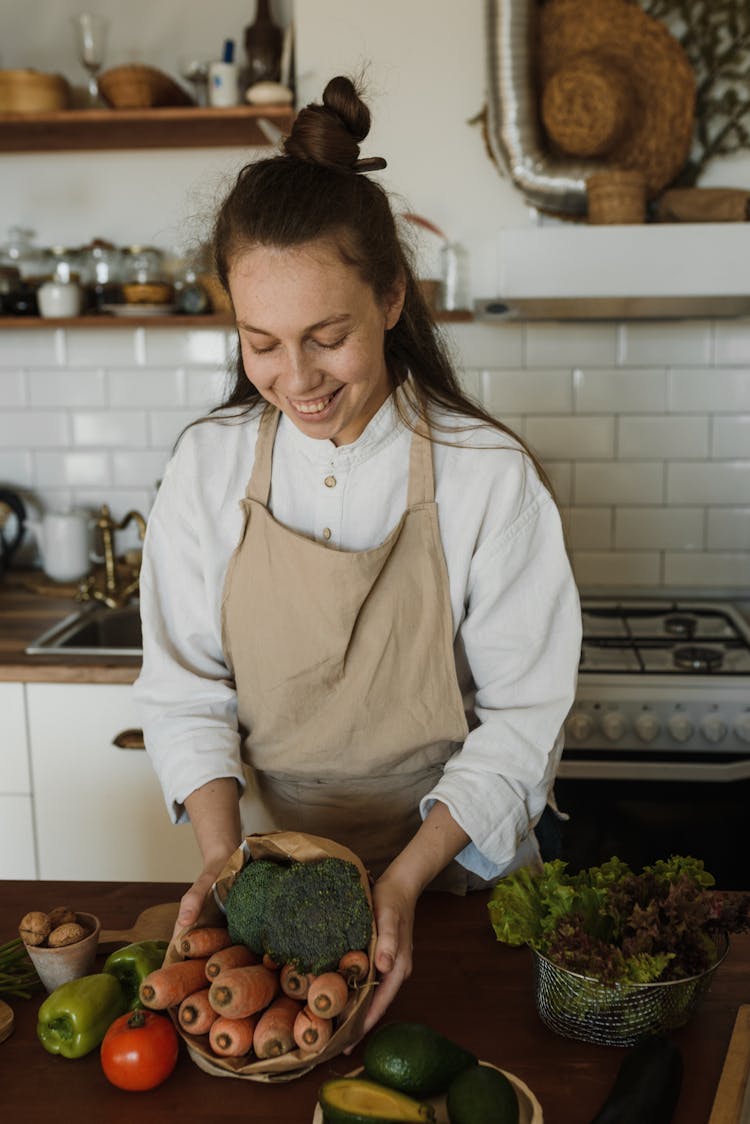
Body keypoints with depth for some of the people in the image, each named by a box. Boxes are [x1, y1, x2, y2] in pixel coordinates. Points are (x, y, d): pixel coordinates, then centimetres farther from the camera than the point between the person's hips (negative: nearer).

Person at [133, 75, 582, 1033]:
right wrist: (220, 854, -17)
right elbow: (185, 687, -4)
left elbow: (522, 716, -14)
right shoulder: (208, 467, -9)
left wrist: (405, 880, -23)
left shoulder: (488, 476, -18)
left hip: (455, 872, -1)